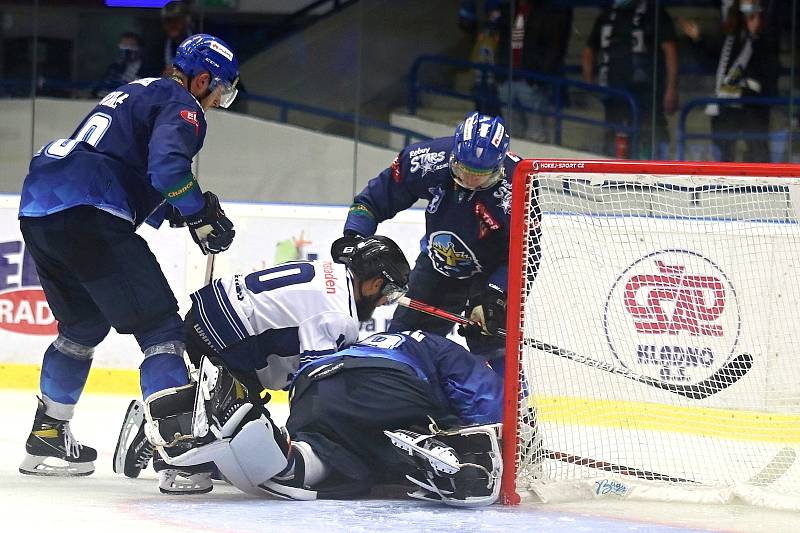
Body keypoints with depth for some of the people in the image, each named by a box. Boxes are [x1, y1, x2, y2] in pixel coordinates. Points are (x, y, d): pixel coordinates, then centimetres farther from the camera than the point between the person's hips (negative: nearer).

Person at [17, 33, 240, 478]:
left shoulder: (137, 93, 31)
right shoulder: (180, 104, 1)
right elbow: (168, 165, -18)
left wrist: (180, 209, 22)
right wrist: (202, 217, -6)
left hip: (38, 211, 9)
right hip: (88, 219, -9)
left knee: (83, 325, 27)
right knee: (160, 326, -7)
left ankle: (47, 438, 33)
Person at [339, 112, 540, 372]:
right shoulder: (427, 160, -25)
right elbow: (374, 199, -9)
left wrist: (496, 297, -31)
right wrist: (354, 237, -19)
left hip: (493, 274, -4)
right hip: (437, 264, 4)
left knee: (494, 345, -22)